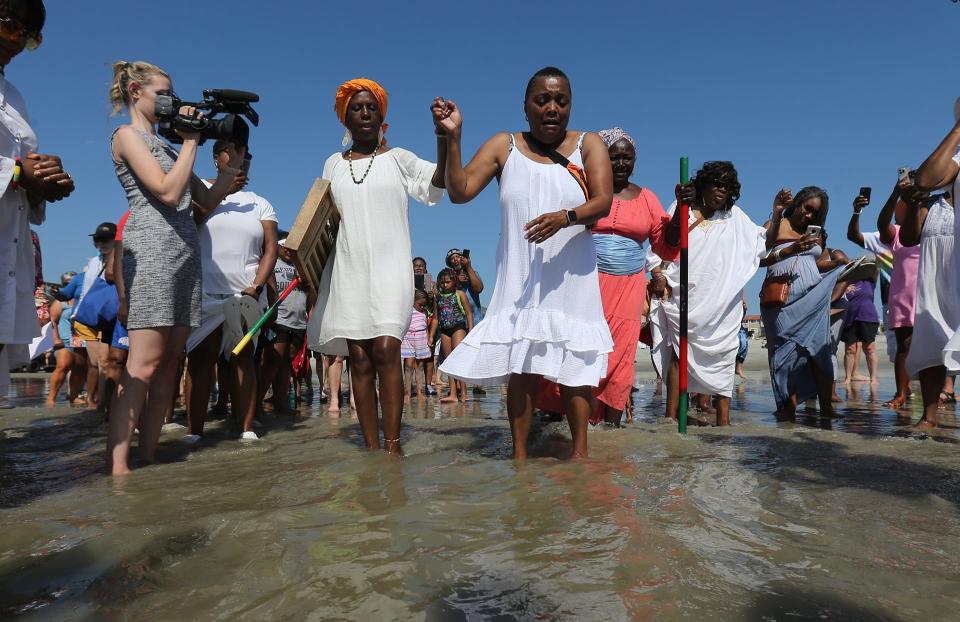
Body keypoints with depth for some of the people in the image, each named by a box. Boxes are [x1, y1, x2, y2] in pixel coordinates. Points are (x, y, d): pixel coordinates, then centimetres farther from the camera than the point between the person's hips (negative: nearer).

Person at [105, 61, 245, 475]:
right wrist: (191, 141, -4)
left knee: (170, 364, 2)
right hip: (152, 250, -8)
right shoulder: (127, 135, 3)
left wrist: (235, 160, 15)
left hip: (187, 253, 8)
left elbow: (208, 200, 22)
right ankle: (116, 467, -13)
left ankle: (147, 458, 6)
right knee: (145, 364, -14)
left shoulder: (167, 147, 24)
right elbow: (168, 192, -12)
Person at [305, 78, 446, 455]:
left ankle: (392, 444, -10)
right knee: (359, 357, 0)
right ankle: (371, 445, 5)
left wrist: (443, 139, -20)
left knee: (386, 350, -17)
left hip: (390, 267, -3)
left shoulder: (397, 158, 8)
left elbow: (435, 185, -6)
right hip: (348, 269, 3)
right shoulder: (333, 164, 17)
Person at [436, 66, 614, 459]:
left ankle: (580, 451, 16)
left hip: (571, 277, 0)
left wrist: (566, 216, -30)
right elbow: (460, 192, -5)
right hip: (521, 277, 0)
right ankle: (519, 453, 13)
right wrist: (451, 138, -17)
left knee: (576, 365, 3)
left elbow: (603, 202, -10)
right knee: (521, 368, 2)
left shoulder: (588, 145, 4)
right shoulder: (504, 146, 5)